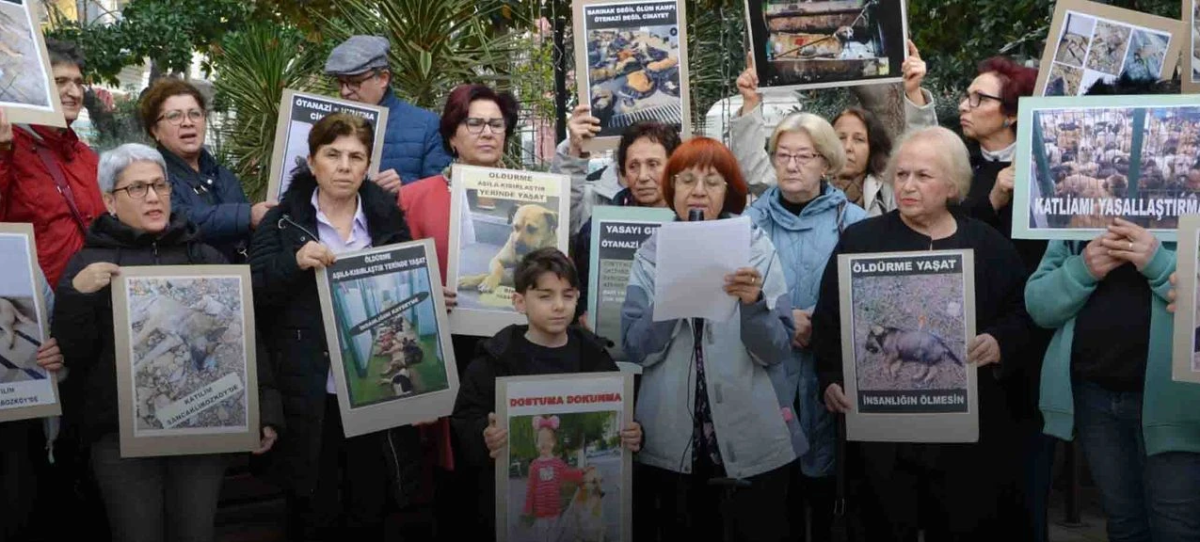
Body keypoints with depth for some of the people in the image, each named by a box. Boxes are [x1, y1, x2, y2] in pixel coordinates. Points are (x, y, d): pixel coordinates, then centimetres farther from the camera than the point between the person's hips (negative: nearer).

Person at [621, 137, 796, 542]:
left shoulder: (756, 246, -1)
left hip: (750, 443, -1)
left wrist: (754, 304, -22)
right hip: (668, 443, 1)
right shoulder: (652, 252, 3)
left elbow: (778, 351, -5)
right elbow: (634, 348, -5)